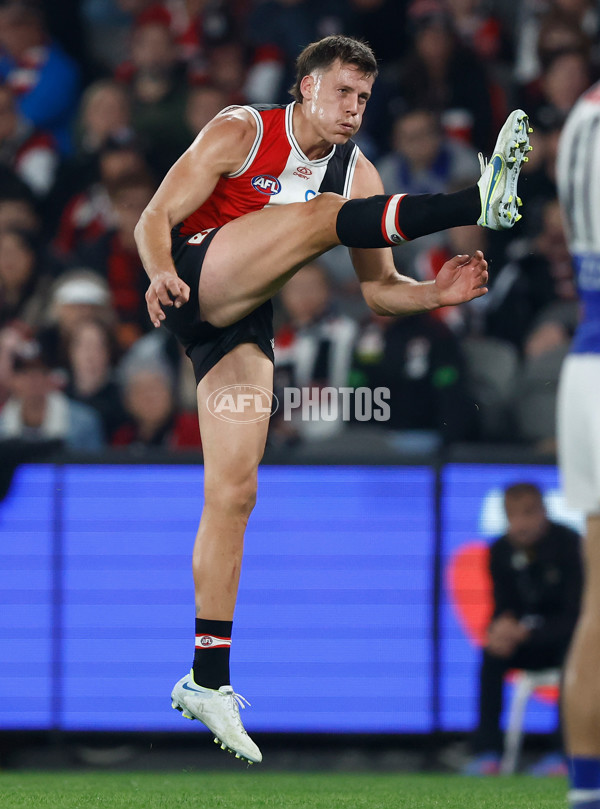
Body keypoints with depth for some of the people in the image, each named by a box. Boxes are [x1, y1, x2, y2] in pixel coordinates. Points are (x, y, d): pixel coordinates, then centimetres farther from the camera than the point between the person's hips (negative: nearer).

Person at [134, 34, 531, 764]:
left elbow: (376, 289, 14)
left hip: (243, 327, 6)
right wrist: (161, 273, -28)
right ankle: (477, 201, -47)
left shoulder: (357, 174, 12)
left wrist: (435, 293, -7)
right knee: (321, 213, -24)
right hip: (196, 282, -6)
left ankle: (207, 680, 0)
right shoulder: (241, 133, -3)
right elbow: (155, 218, -6)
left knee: (233, 492, -2)